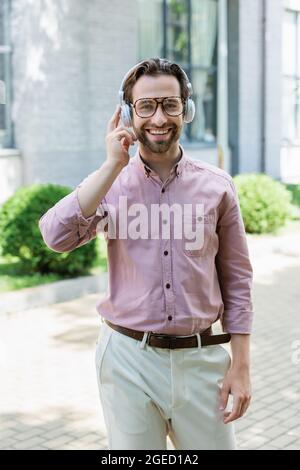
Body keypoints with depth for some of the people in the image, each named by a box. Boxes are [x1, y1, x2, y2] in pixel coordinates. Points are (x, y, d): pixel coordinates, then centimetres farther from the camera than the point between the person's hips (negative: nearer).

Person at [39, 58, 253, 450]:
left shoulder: (217, 186, 0)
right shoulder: (109, 184, -1)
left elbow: (237, 281, 4)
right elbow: (57, 236, -18)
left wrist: (241, 366, 1)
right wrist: (113, 165, -15)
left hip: (199, 358, 1)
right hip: (128, 360, 0)